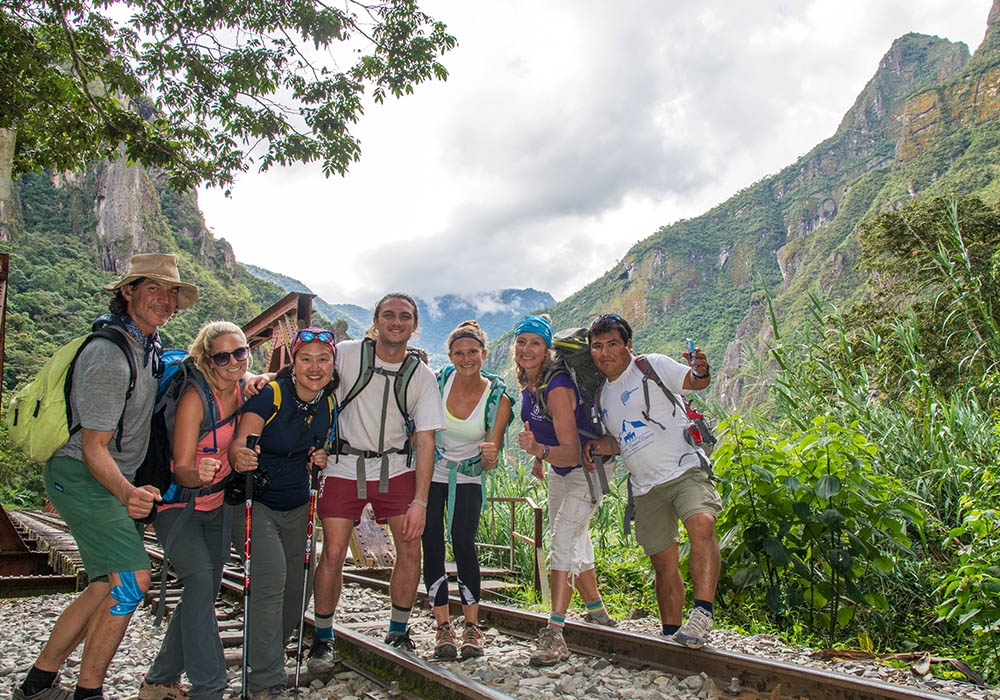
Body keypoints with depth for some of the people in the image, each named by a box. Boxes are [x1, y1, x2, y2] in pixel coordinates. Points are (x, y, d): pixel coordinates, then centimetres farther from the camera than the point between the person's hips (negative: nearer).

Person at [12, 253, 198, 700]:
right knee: (132, 579, -17)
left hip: (111, 480, 9)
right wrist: (127, 493, -41)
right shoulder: (110, 355, -22)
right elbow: (94, 448, -23)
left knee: (108, 587, 13)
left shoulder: (148, 345, 5)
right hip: (82, 478, -9)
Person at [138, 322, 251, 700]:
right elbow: (180, 470, -26)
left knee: (203, 592, 11)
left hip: (216, 504, 7)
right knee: (200, 578, -25)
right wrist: (198, 475, -49)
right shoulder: (195, 397, -25)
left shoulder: (245, 389, -7)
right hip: (178, 503, -7)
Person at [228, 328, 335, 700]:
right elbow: (238, 441, -31)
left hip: (296, 506, 6)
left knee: (298, 586, 8)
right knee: (271, 577, -19)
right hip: (255, 501, -6)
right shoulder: (271, 394, -20)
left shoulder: (328, 404, -1)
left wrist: (320, 460, -8)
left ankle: (265, 654, 32)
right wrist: (239, 456, -53)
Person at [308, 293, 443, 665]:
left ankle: (398, 634, 18)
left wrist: (420, 501, -11)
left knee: (410, 548, -3)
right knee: (333, 552, -6)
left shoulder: (422, 376, -4)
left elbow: (425, 440, -6)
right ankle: (323, 638, 16)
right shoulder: (347, 354, -9)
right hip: (344, 464, -2)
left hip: (396, 468, 2)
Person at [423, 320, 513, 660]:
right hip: (430, 474, 1)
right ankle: (443, 627, 5)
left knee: (464, 544, -13)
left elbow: (490, 462, -10)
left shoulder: (498, 399, -13)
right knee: (432, 547, -4)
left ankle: (472, 627, -2)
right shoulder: (437, 381, -12)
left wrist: (490, 456, -31)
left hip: (468, 479, -1)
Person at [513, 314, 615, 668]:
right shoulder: (526, 381, -6)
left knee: (563, 539, -21)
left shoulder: (556, 387, -31)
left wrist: (539, 450, -52)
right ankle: (599, 612, 37)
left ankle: (554, 634, -19)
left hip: (587, 468, -9)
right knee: (574, 545, 18)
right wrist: (538, 457, 13)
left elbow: (572, 453, -36)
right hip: (559, 471, 9)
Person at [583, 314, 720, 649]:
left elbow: (694, 381, -13)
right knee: (664, 563, 9)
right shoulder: (601, 395, 16)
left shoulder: (652, 366, -2)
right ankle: (671, 635, 20)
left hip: (685, 470, -6)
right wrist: (599, 445, 1)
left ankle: (703, 611, -33)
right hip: (646, 488, 6)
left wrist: (701, 372, -36)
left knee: (701, 524, -33)